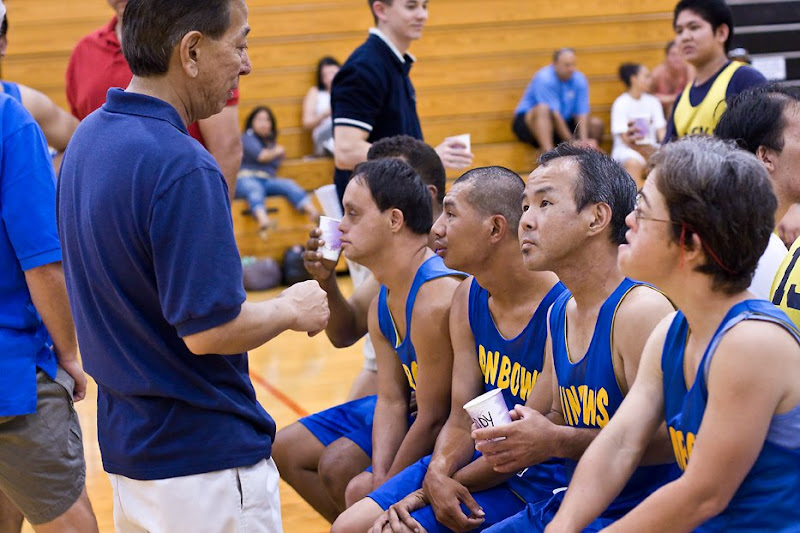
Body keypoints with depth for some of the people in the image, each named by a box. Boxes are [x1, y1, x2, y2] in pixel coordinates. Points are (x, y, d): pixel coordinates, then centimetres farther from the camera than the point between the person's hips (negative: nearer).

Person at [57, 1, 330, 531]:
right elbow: (210, 329, -24)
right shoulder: (181, 168, -25)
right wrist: (292, 310, -7)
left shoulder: (88, 140, 5)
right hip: (205, 457, -9)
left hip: (127, 442, 9)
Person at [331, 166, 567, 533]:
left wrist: (450, 485, -15)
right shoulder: (468, 299, 2)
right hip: (482, 454, 7)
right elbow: (462, 419, 2)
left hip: (541, 476, -7)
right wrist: (436, 476, -18)